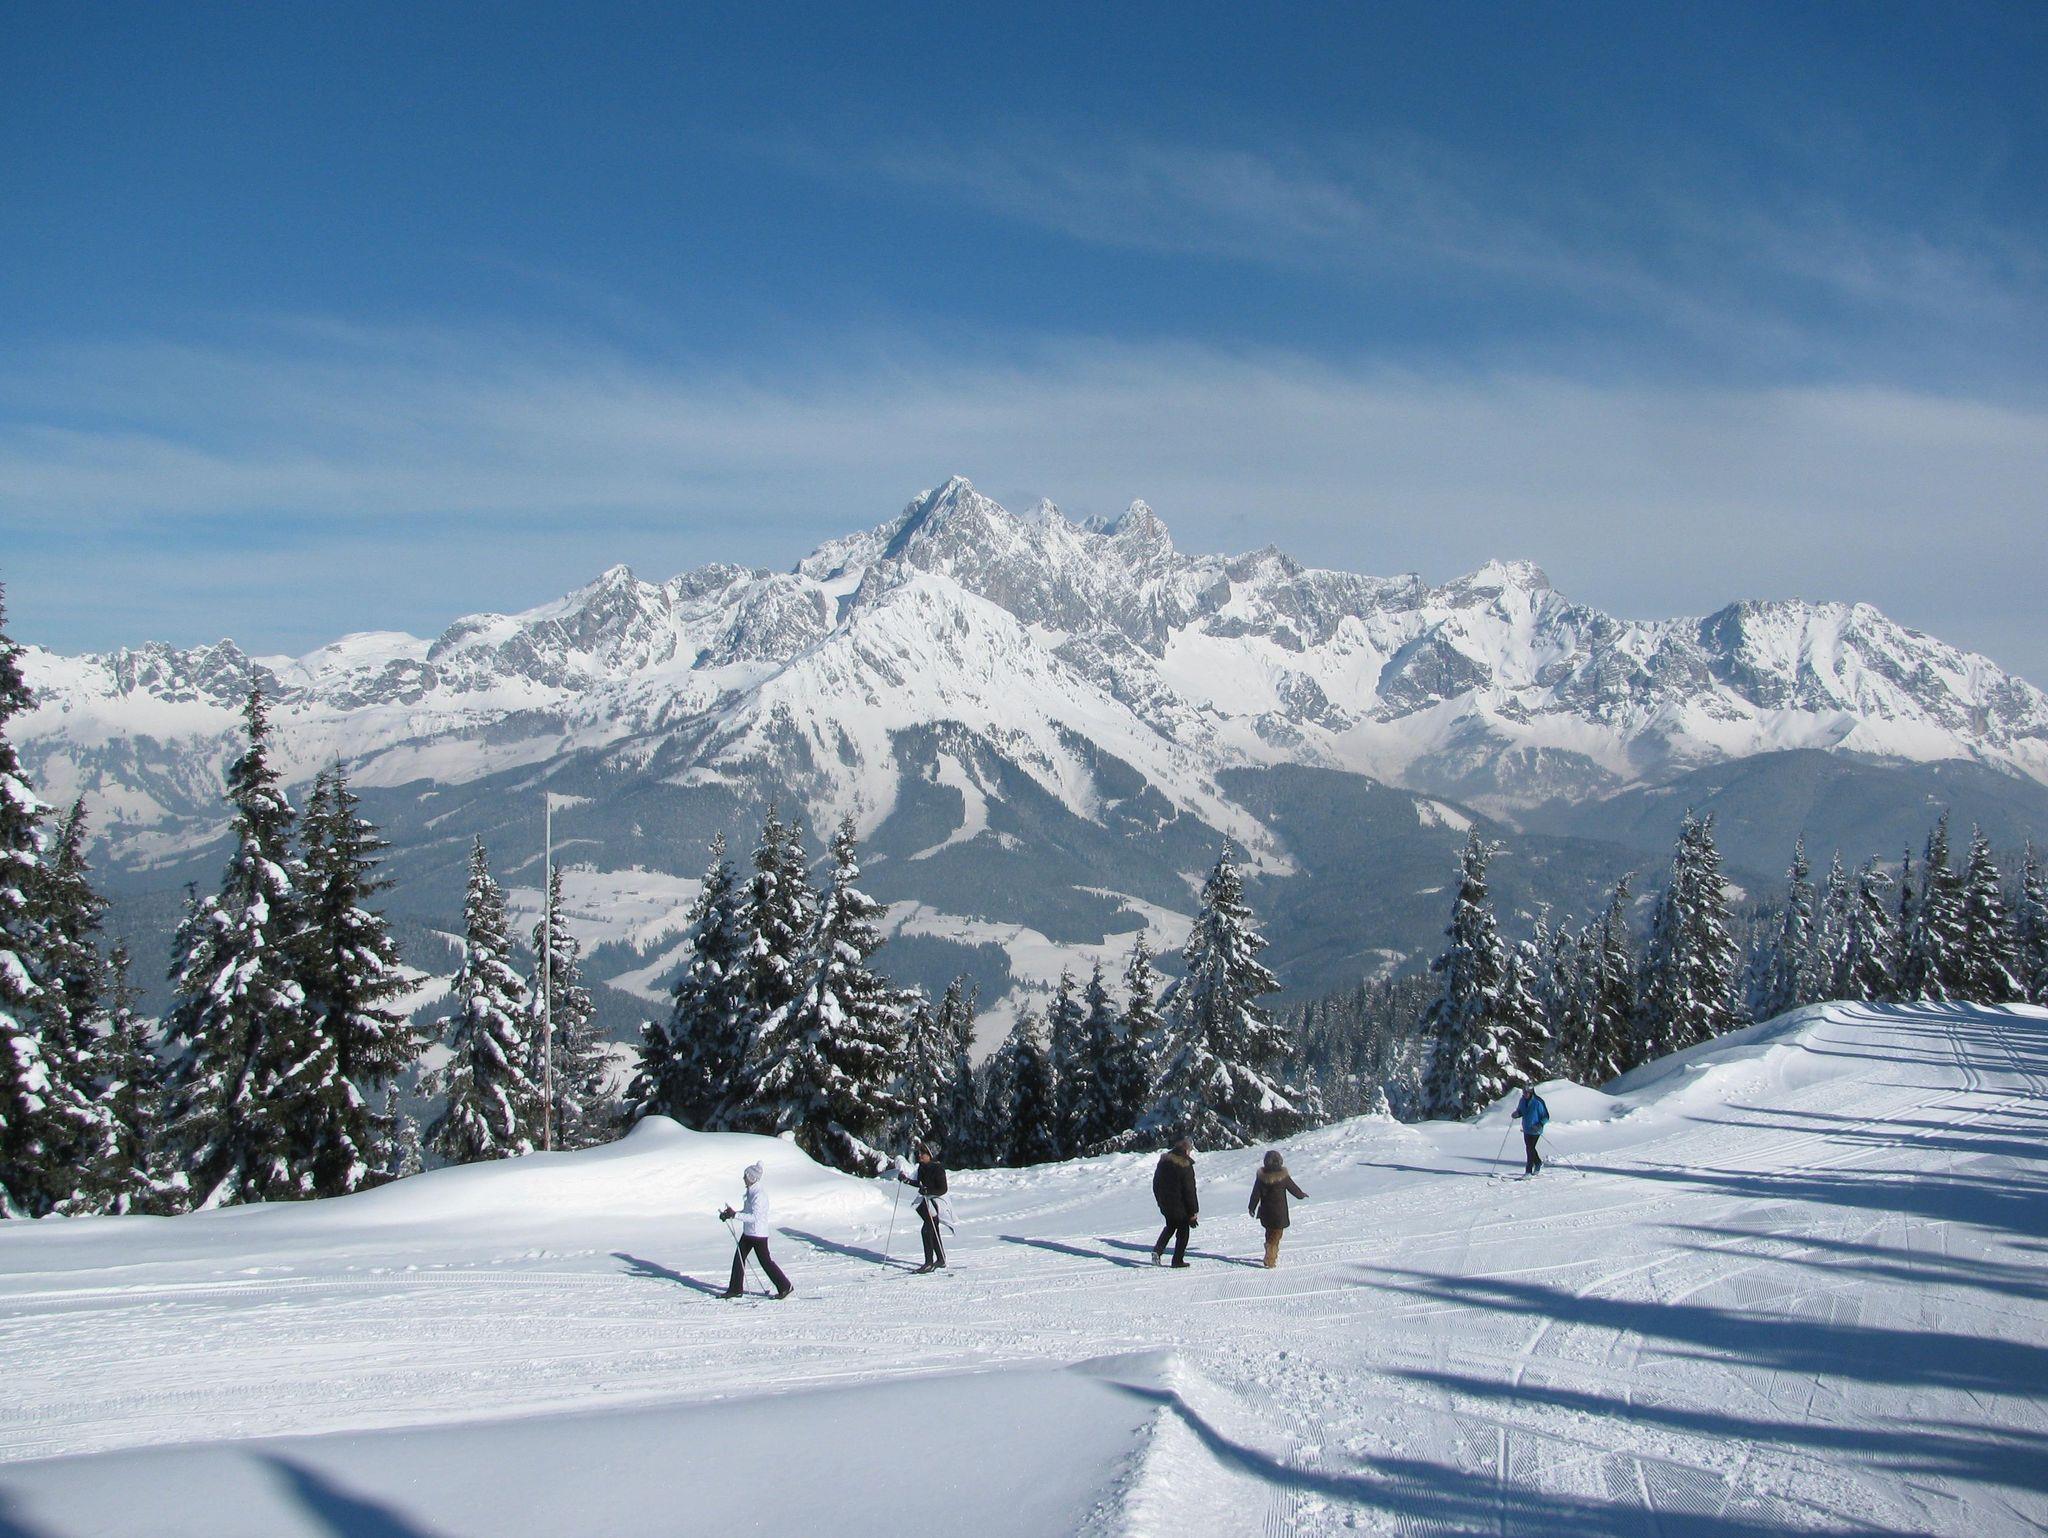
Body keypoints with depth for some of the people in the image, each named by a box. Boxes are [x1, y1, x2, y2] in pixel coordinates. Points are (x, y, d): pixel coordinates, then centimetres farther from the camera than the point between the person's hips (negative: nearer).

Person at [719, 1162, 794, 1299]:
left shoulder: (759, 1195, -23)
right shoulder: (751, 1191, 6)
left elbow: (754, 1217, -28)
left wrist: (734, 1215, -29)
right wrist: (730, 1214, 6)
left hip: (758, 1234, -10)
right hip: (748, 1232, 10)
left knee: (765, 1261, -1)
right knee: (739, 1258, 11)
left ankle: (785, 1287, 10)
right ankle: (735, 1289, 21)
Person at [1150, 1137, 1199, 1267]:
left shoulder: (1163, 1161, 2)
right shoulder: (1185, 1166, -18)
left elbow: (1156, 1183, 11)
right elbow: (1190, 1191, -16)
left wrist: (1160, 1200, 22)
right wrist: (1192, 1213, -10)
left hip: (1164, 1204, 6)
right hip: (1180, 1206, -6)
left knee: (1170, 1226, 25)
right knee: (1183, 1232, 10)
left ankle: (1158, 1250, 7)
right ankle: (1178, 1260, 13)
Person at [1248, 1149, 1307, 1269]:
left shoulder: (1261, 1176, -9)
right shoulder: (1283, 1176, -14)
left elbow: (1255, 1194, -4)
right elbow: (1293, 1188, 0)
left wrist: (1252, 1207, 8)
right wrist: (1302, 1194, 21)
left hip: (1265, 1213, 3)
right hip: (1279, 1213, -3)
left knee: (1269, 1233, 22)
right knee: (1276, 1234, 4)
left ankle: (1273, 1254, 34)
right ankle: (1270, 1260, -6)